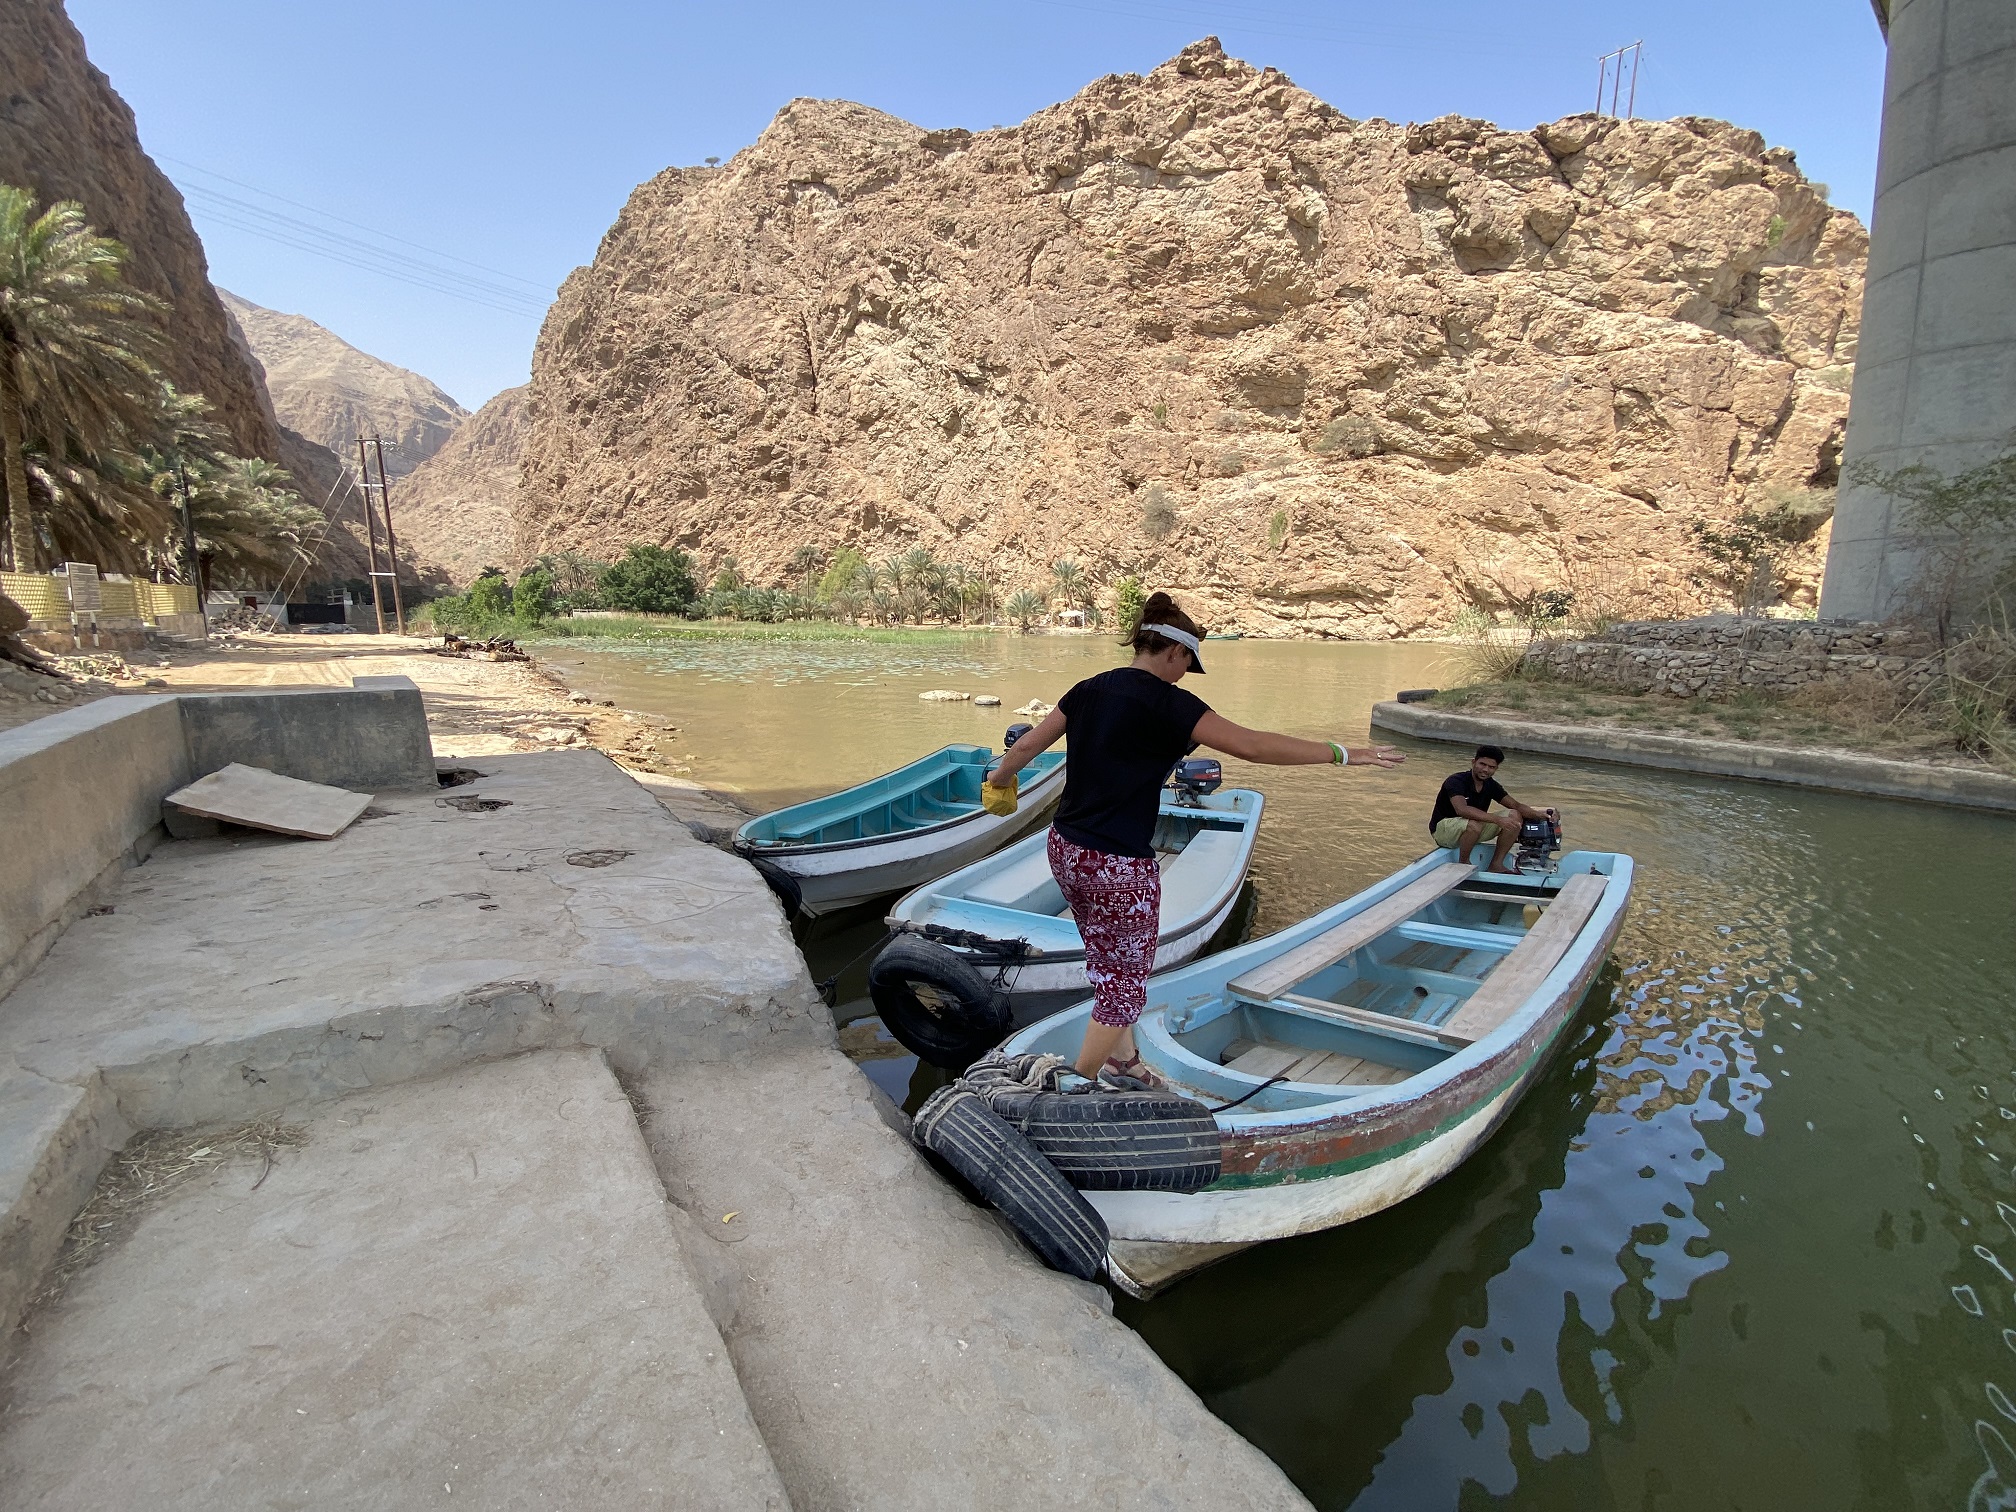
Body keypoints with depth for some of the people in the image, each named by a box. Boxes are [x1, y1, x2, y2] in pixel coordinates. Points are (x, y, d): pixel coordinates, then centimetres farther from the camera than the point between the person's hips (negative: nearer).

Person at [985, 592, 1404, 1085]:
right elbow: (1252, 745, -19)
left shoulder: (1088, 690, 4)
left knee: (1113, 968, 26)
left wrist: (1000, 777, 33)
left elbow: (1025, 746, 12)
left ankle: (1122, 1057, 42)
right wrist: (1341, 753, -10)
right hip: (1119, 869, -8)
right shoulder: (1167, 702, -15)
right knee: (1122, 987, 11)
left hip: (1065, 851, 8)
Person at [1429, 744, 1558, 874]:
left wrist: (1538, 814, -23)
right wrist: (1497, 819, -44)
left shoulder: (1491, 785, 1)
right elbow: (1461, 810, -38)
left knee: (1516, 817, -8)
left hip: (1474, 829, 7)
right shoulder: (1456, 781, -22)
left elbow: (1516, 805, -2)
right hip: (1443, 828, -7)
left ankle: (1496, 864, -4)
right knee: (1474, 824, -40)